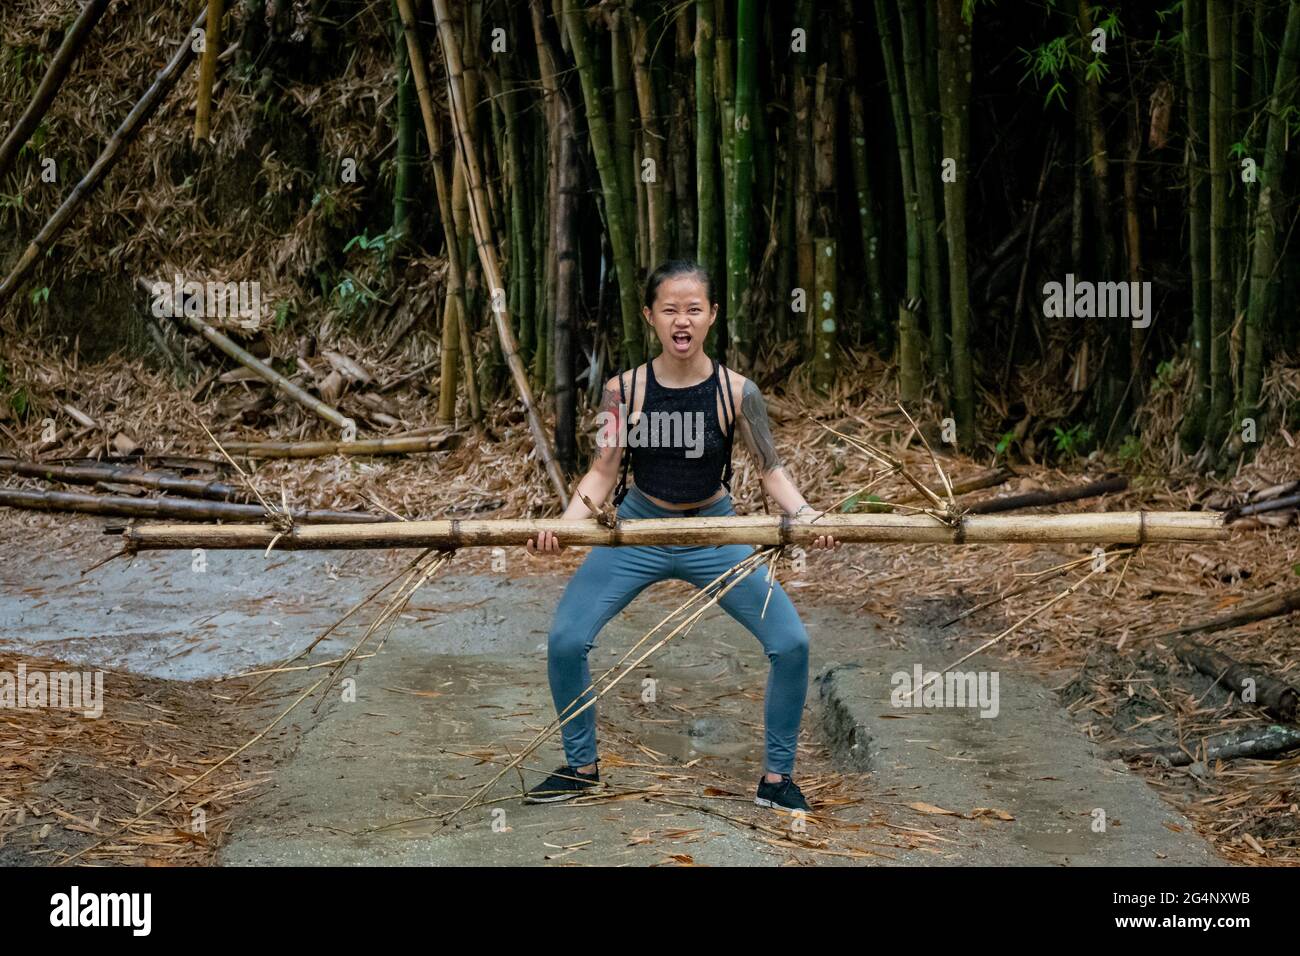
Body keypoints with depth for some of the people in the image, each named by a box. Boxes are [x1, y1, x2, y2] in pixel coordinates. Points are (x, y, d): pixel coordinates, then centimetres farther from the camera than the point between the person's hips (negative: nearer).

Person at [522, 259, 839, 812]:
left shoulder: (736, 393, -14)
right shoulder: (624, 390, -13)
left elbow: (771, 469, -8)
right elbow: (603, 473, -8)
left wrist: (802, 513, -27)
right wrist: (563, 525, -24)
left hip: (715, 535, 0)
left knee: (791, 643, -11)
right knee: (565, 642, -10)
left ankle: (777, 777, 9)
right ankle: (581, 767, 14)